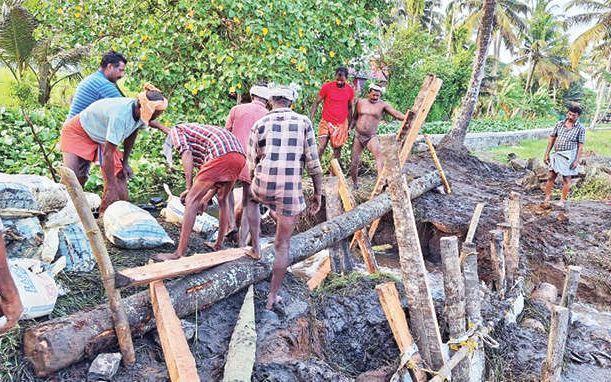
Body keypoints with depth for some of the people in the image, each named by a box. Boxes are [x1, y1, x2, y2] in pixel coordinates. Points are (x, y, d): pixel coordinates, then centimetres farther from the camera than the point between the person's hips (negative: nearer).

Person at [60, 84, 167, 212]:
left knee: (119, 173, -3)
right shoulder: (120, 116, -41)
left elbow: (131, 134, 1)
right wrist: (111, 186, -32)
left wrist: (125, 162, 1)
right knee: (73, 176, -19)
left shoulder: (141, 112, -19)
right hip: (78, 132, -7)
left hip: (101, 137, 7)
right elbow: (108, 153, -36)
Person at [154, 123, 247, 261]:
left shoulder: (175, 131, 20)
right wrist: (205, 199, 37)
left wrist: (189, 188, -2)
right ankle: (219, 245, 32)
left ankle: (179, 253, -3)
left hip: (222, 154, -8)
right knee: (222, 200, 26)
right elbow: (216, 180, 36)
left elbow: (186, 153, -3)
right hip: (240, 155, 8)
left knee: (192, 200, -3)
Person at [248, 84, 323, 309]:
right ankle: (272, 296, 20)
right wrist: (317, 193, 8)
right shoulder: (303, 122, 1)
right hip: (291, 192, -1)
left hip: (263, 187, 1)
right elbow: (313, 163, -2)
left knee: (251, 198, 38)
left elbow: (252, 165, 8)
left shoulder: (259, 125, 3)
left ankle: (255, 244, 32)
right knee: (283, 245, 13)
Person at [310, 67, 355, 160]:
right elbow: (316, 103, 0)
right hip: (326, 123, -2)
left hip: (341, 125, 2)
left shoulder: (350, 90, 2)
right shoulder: (327, 87, -6)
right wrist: (310, 119, -8)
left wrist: (349, 125, 15)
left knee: (337, 150, 7)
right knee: (321, 147, -13)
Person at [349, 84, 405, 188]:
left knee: (378, 154, -29)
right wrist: (350, 128, 5)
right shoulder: (360, 102, 7)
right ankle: (355, 184, 25)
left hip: (372, 137, -3)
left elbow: (395, 113, -13)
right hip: (358, 136, 3)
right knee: (354, 161, 5)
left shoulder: (382, 105, -2)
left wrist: (406, 117, -30)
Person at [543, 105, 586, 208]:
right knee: (551, 177, 3)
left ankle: (563, 200, 16)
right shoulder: (559, 124, 4)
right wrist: (546, 154, 5)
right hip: (557, 154, 3)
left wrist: (577, 161, -10)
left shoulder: (580, 129, -4)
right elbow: (552, 139, 8)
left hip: (569, 156, -3)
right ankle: (547, 198, 12)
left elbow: (580, 146, -4)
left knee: (566, 179, 5)